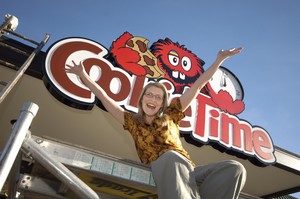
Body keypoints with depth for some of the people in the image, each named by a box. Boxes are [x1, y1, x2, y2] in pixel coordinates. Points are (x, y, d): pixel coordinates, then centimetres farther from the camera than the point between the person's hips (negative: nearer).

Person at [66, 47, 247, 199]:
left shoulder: (170, 115, 17)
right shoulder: (133, 121, 16)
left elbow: (198, 86, 15)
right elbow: (103, 96, 18)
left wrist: (219, 60, 16)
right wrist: (83, 75, 19)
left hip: (189, 171, 3)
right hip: (161, 172, -3)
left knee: (235, 168, -23)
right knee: (170, 157, -39)